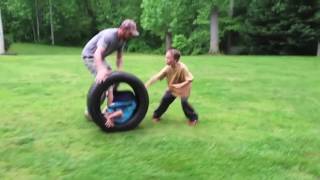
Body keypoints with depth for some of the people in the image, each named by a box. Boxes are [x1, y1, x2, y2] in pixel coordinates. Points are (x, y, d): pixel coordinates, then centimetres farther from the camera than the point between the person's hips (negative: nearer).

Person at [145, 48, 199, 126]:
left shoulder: (182, 68, -34)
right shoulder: (167, 68, -22)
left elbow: (190, 79, -30)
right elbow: (157, 76, -23)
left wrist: (180, 85, -42)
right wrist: (147, 84, -31)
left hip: (183, 88, -4)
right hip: (172, 88, 4)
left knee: (184, 102, -20)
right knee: (165, 99, -3)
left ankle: (193, 117, 4)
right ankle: (156, 115, 19)